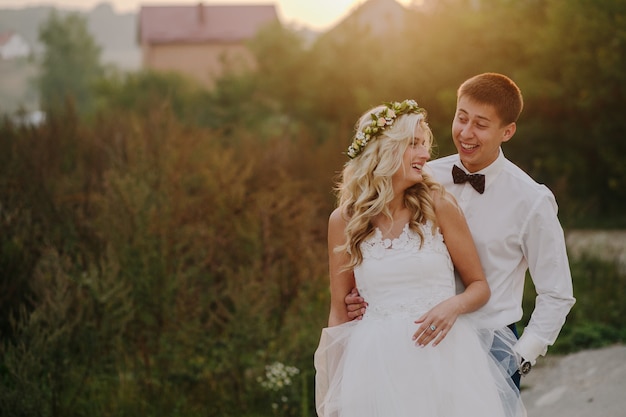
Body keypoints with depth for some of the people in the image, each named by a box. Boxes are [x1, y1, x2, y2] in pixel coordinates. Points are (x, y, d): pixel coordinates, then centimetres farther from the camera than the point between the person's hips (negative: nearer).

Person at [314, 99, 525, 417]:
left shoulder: (438, 206, -1)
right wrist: (331, 389, 6)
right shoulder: (343, 221, 2)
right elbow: (339, 311, 8)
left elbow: (479, 286, 4)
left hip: (443, 358, 0)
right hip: (378, 365, 1)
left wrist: (453, 305, -18)